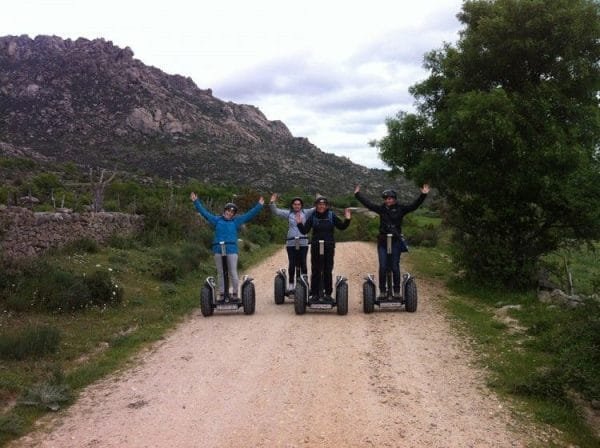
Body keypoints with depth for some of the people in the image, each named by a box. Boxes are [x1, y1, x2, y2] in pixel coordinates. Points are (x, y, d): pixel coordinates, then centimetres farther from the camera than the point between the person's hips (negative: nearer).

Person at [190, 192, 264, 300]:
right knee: (220, 273, 6)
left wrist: (259, 206, 9)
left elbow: (249, 214, 10)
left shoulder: (236, 221, 10)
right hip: (218, 250, 1)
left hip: (232, 250, -1)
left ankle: (235, 293, 9)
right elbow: (204, 212, 13)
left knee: (233, 273, -1)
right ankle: (221, 293, 13)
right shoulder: (217, 220, 11)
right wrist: (196, 202, 11)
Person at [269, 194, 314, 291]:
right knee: (292, 264, 3)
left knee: (303, 264, 2)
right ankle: (291, 284, 11)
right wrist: (272, 203, -12)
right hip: (291, 243, 0)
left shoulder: (305, 213, 7)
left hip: (303, 242, 0)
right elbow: (276, 211, 2)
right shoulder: (288, 213, 8)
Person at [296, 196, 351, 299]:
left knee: (328, 271, 6)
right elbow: (305, 231, -1)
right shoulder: (313, 216, 0)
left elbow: (342, 227, 6)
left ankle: (328, 293, 15)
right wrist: (299, 224, -16)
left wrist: (347, 220, -9)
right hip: (316, 247, 0)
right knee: (315, 271, 4)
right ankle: (314, 293, 11)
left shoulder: (331, 215, 1)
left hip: (329, 247, 0)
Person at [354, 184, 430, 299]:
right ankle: (382, 290, 11)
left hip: (396, 242, -1)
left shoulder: (400, 209, 1)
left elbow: (414, 205, -3)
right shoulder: (381, 208, 6)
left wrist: (423, 195, -11)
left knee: (395, 267, 3)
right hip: (383, 242, 1)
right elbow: (367, 203, 11)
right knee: (383, 267, 2)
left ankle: (397, 290, 12)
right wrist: (357, 194, 14)